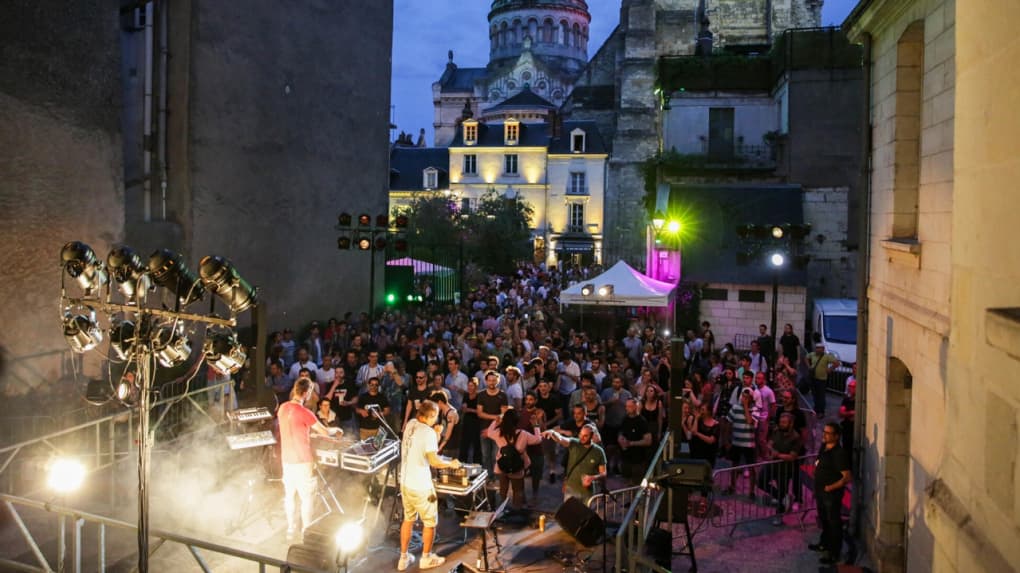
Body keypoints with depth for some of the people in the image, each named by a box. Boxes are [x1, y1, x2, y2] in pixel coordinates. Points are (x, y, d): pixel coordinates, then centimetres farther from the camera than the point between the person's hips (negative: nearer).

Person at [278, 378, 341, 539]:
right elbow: (325, 432, -14)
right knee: (307, 497, 4)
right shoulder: (304, 412, -20)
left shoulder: (283, 408, 2)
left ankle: (291, 530, 25)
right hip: (302, 461, -7)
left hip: (287, 459, 7)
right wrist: (336, 430, 5)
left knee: (289, 495, 15)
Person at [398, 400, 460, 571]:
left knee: (408, 519, 21)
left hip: (405, 482, 7)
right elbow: (434, 461, -23)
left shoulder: (410, 424, 2)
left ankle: (403, 558, 29)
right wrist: (451, 464, -7)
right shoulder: (428, 432, -21)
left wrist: (435, 437, 9)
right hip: (420, 486, -7)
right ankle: (426, 558, 25)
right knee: (430, 522, 12)